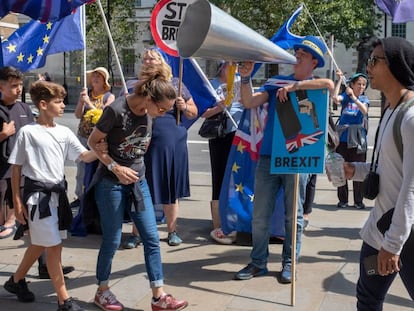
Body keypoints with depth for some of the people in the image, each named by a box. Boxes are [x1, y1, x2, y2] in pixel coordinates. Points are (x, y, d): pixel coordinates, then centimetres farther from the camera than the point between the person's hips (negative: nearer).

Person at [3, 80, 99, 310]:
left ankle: (16, 280, 40)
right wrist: (17, 201, -7)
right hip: (38, 194, -6)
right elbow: (16, 168, -5)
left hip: (58, 193, 7)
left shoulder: (64, 132, 6)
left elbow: (85, 156, 0)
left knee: (41, 245, 19)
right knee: (54, 246, -5)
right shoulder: (28, 132, -9)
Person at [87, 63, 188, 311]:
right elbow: (93, 142, -11)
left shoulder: (149, 112, -3)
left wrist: (136, 169, 7)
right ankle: (102, 291, 26)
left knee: (152, 238, 4)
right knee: (112, 240, 4)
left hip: (138, 180, 6)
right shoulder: (116, 110, -21)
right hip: (111, 182, -6)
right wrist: (116, 168, -17)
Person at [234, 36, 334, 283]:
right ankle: (258, 262, 18)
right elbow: (249, 103, 3)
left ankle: (289, 263, 21)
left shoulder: (314, 87, 4)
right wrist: (246, 78, -10)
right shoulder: (277, 82, 13)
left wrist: (294, 86, -22)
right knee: (260, 215, 6)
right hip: (268, 156, 3)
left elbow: (329, 84, -22)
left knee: (293, 215, 8)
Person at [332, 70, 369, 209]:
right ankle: (343, 199, 16)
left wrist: (353, 96, -24)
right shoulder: (345, 96, 4)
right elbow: (335, 97, -17)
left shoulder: (364, 99, 5)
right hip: (343, 138, 0)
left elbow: (364, 111, -15)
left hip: (358, 140, 0)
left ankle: (358, 201, 11)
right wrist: (340, 79, -14)